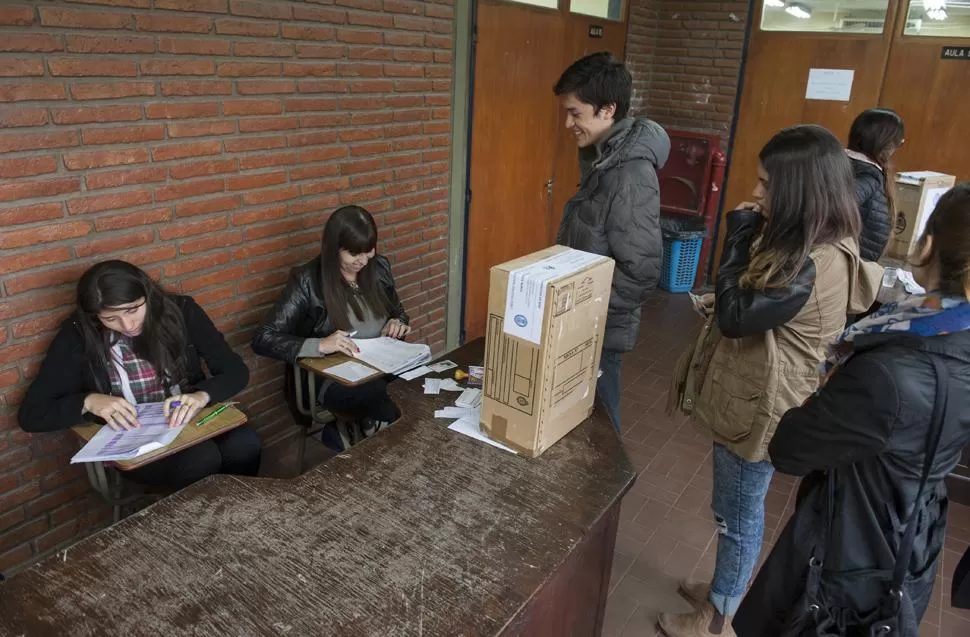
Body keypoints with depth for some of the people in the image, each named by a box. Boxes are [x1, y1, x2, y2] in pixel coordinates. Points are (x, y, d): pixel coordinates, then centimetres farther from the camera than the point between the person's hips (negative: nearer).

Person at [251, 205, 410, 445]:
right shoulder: (308, 282, -13)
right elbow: (262, 340, -16)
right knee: (394, 410, -34)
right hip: (329, 377, -5)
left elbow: (397, 311, 21)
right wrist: (319, 345, -30)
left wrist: (398, 323, -5)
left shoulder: (378, 268, 3)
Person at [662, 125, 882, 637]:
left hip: (760, 409, -10)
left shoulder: (815, 266, -29)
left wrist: (738, 237, -20)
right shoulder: (800, 244, 3)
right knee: (736, 510, 25)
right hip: (747, 397, 10)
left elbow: (735, 315, -25)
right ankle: (725, 589, 46)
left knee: (737, 515, 10)